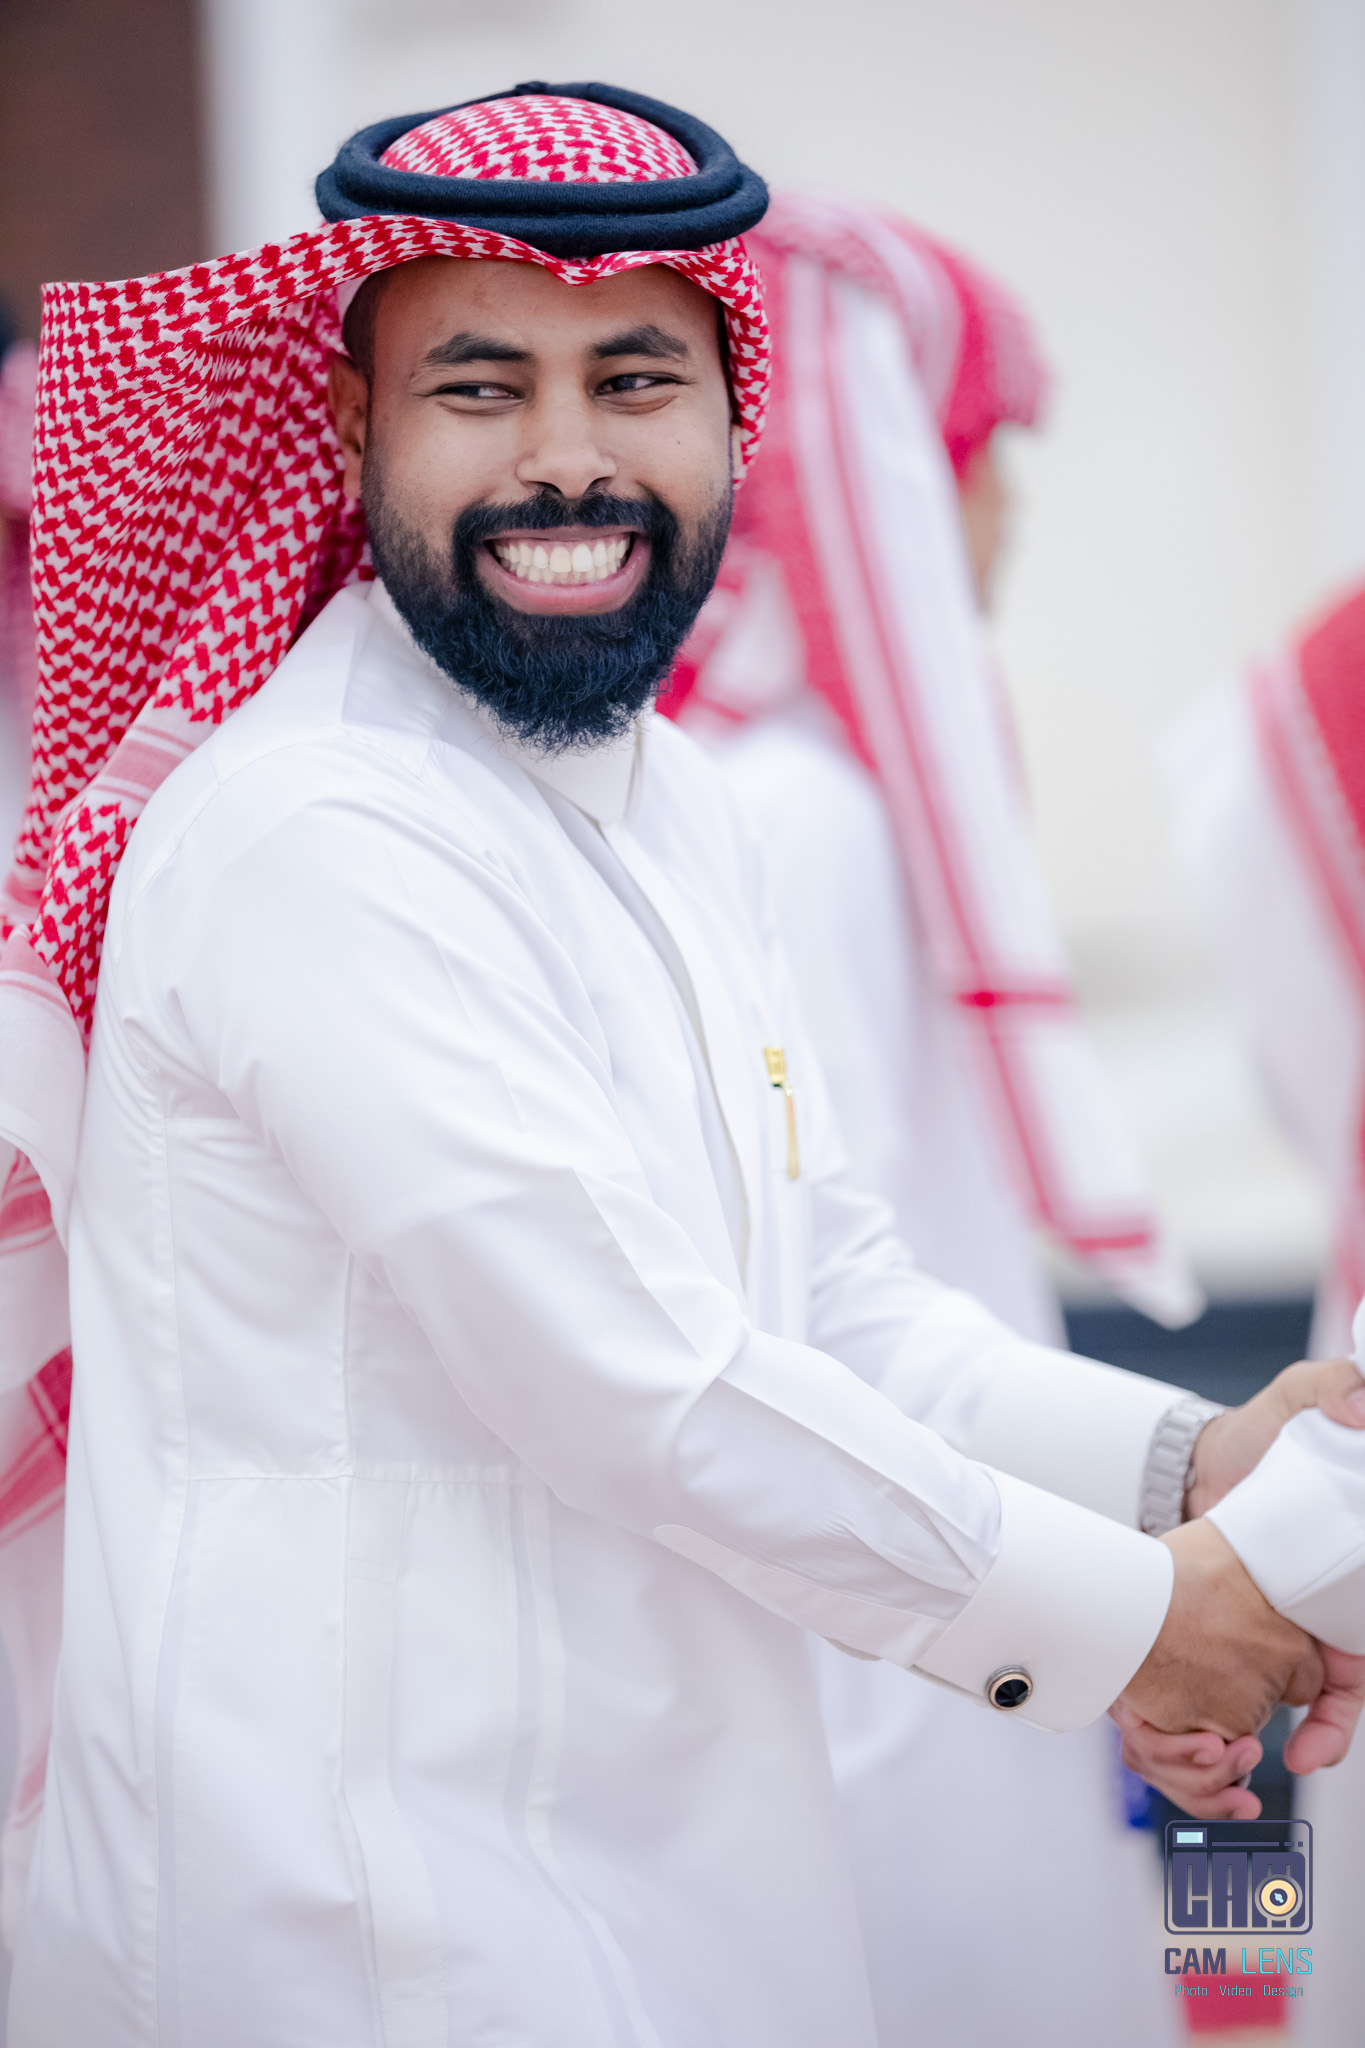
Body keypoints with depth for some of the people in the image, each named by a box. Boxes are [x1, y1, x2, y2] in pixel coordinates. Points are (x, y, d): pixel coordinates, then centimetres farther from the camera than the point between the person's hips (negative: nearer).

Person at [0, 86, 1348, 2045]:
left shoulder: (670, 802, 10)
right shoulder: (319, 843, -20)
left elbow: (839, 1298, 14)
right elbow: (632, 1383, -22)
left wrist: (1191, 1462, -1)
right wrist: (1114, 1612, -12)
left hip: (684, 1854, 8)